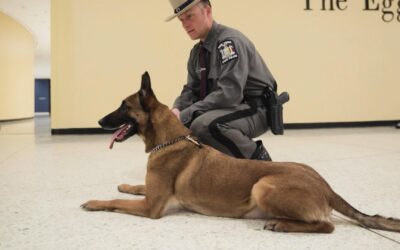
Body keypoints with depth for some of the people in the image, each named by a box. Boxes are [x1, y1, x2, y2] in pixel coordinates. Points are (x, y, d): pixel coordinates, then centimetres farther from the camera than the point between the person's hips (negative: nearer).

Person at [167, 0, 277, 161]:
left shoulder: (229, 41, -20)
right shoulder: (197, 52, 8)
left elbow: (229, 94, -29)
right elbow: (191, 90, 10)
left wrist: (185, 115, -27)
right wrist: (177, 110, -13)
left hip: (255, 109, -8)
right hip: (227, 107, 8)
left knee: (203, 125, -33)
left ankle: (257, 159, -9)